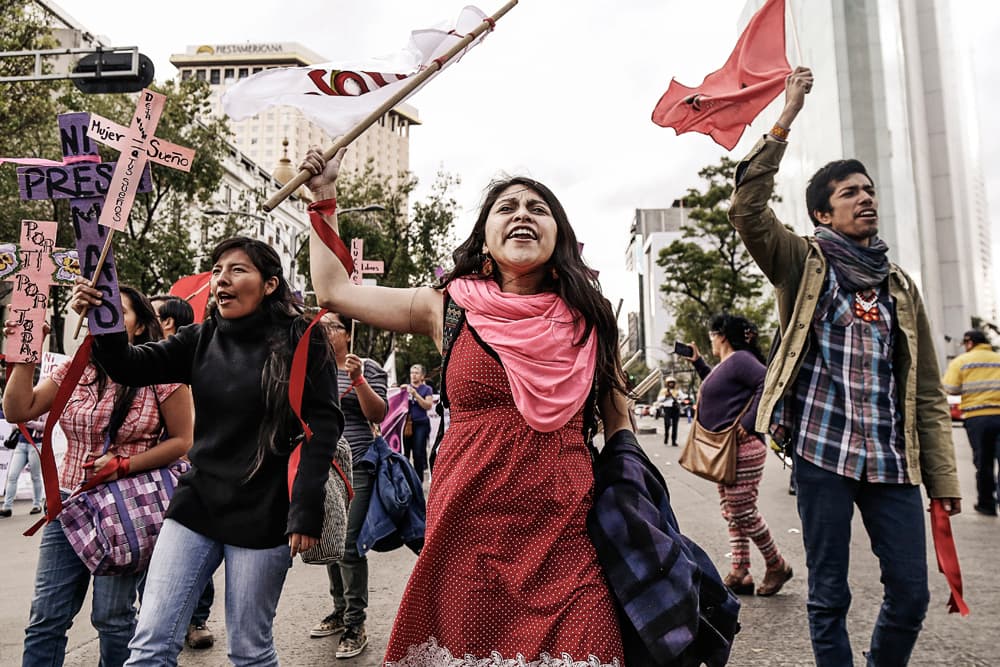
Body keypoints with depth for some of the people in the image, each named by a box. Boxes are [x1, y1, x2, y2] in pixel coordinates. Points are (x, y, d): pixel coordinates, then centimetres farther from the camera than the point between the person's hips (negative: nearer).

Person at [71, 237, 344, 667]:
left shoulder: (301, 342, -8)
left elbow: (323, 426, -12)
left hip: (263, 516, -4)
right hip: (197, 504, 5)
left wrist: (305, 513, -17)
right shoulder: (202, 339, 7)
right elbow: (132, 367, 0)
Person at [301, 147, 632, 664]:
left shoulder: (588, 317, 4)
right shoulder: (451, 307, 3)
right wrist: (324, 195, 14)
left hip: (563, 532, 0)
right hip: (468, 528, 0)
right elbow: (334, 291, 9)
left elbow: (619, 427, 12)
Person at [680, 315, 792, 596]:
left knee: (743, 512, -3)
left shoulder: (740, 359, -13)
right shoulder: (726, 363, 16)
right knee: (732, 513, 11)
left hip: (742, 449, -11)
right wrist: (698, 363, 28)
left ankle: (777, 566, 17)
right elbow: (717, 386, 36)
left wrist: (749, 423, -27)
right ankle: (740, 575, 18)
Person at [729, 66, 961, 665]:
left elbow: (927, 390, 11)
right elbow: (749, 208, -17)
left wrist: (943, 477, 7)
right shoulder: (802, 264, 2)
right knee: (829, 596, 6)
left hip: (892, 459, 4)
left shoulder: (900, 285, 13)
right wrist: (786, 119, -16)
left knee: (912, 593, 8)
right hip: (822, 451, -4)